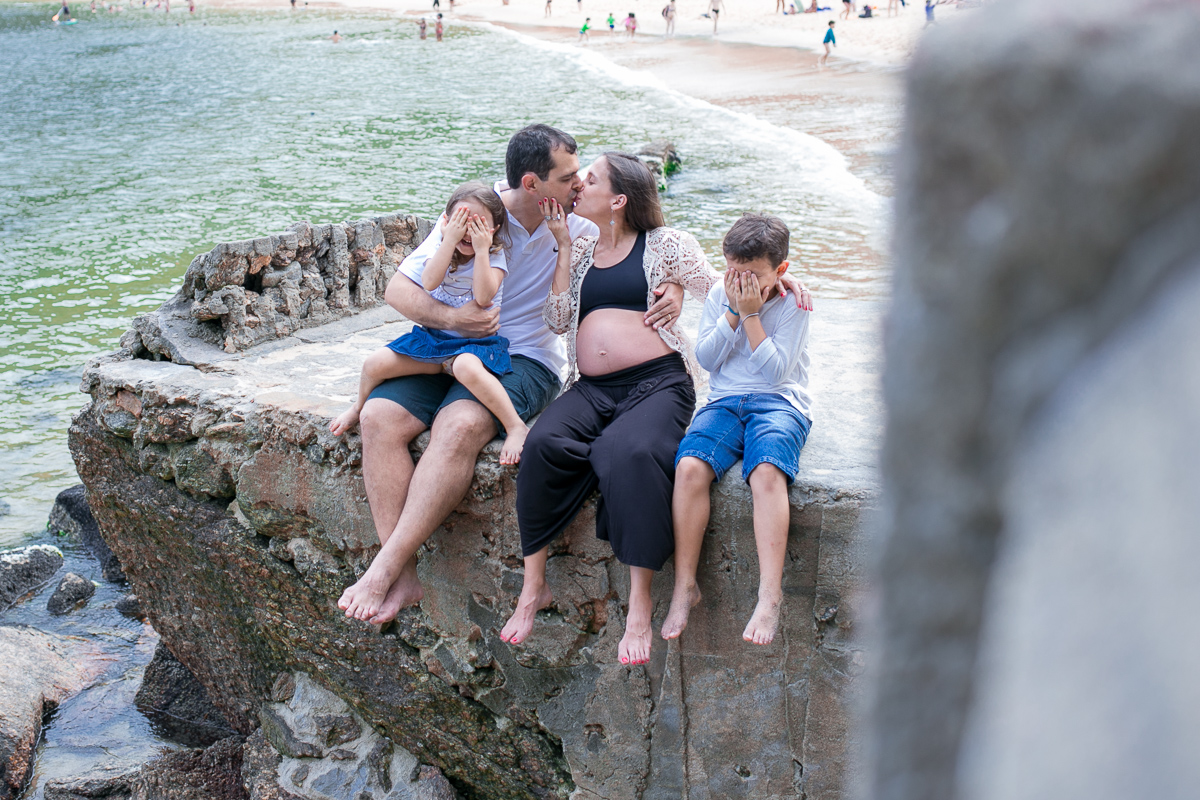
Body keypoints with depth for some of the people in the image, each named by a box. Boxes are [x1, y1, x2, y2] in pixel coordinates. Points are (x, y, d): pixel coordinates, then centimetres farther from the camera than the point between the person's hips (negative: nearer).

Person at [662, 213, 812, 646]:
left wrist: (751, 315, -11)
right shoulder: (718, 295, 11)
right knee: (690, 466, -28)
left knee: (766, 470, -36)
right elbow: (706, 358, 5)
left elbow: (776, 371, -10)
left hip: (780, 404, -3)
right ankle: (684, 586, -20)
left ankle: (770, 595, -40)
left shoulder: (792, 305, -1)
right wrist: (733, 312, -5)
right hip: (725, 401, 3)